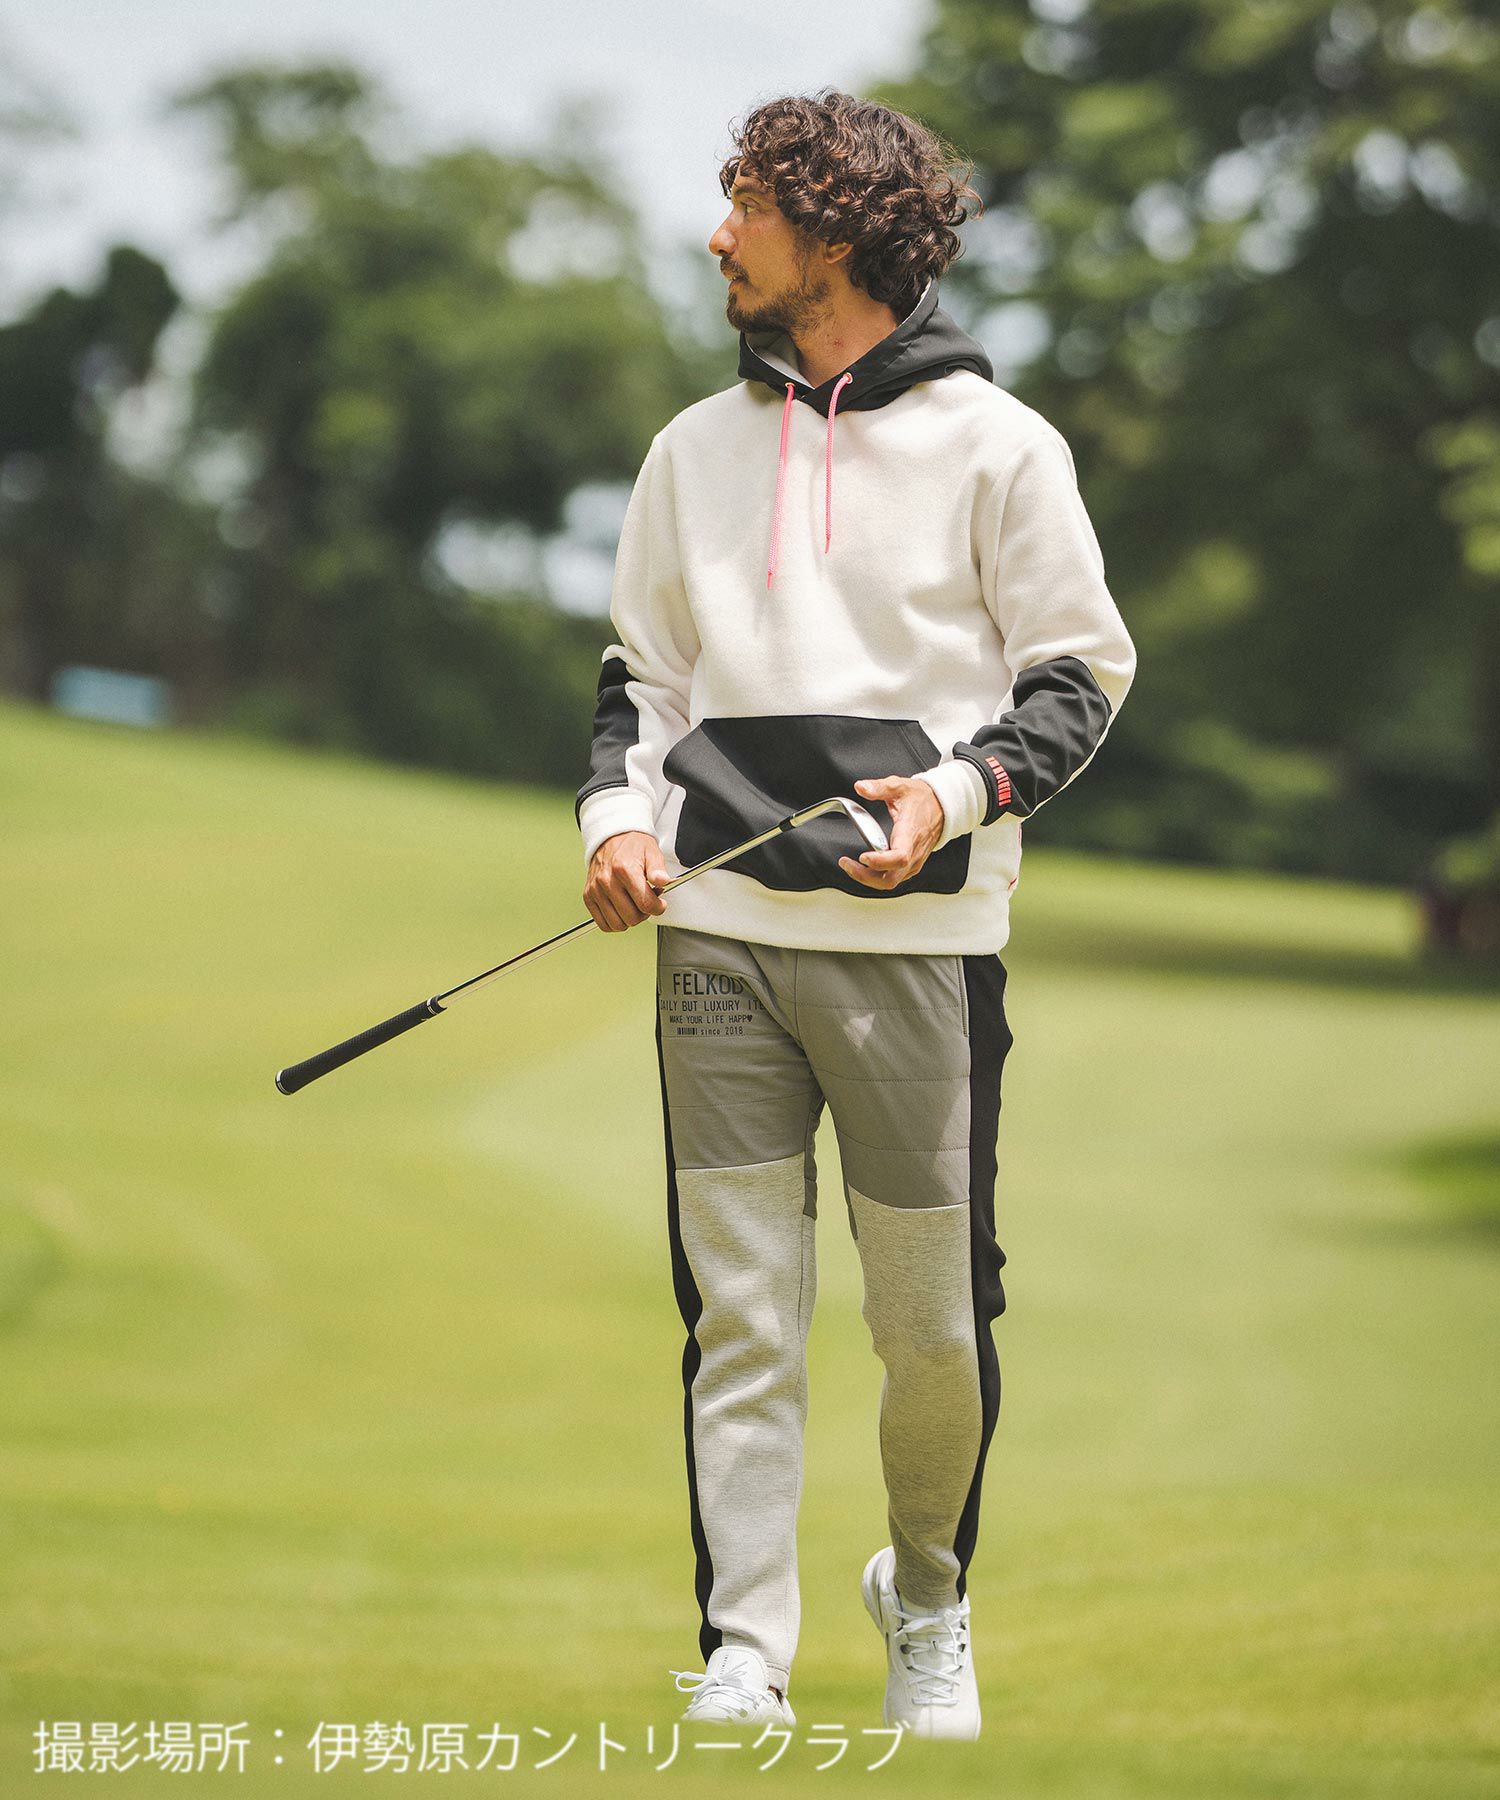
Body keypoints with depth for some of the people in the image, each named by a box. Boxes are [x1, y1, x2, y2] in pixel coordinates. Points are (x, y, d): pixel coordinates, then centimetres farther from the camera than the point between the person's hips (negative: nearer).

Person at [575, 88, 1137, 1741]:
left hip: (916, 935, -3)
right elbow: (641, 668, 22)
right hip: (720, 931, 3)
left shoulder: (993, 443, 2)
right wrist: (619, 813, 3)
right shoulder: (696, 449, 15)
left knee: (935, 1319, -1)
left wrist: (958, 793, -12)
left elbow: (1081, 672, 4)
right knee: (738, 1309, -3)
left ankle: (928, 1600, 24)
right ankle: (741, 1662, -3)